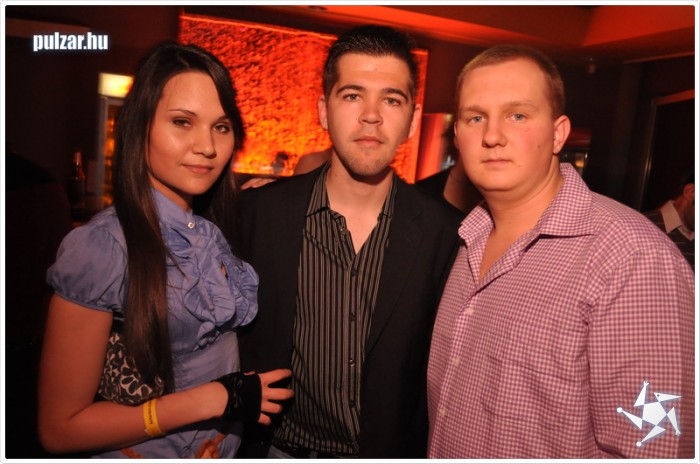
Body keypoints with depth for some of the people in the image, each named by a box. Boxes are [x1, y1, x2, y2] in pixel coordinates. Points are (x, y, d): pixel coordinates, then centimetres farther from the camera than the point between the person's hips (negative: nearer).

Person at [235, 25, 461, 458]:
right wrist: (246, 441, -3)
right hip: (281, 447, 1)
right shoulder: (259, 210, -14)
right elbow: (234, 338, -3)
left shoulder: (445, 231, -15)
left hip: (394, 449, 0)